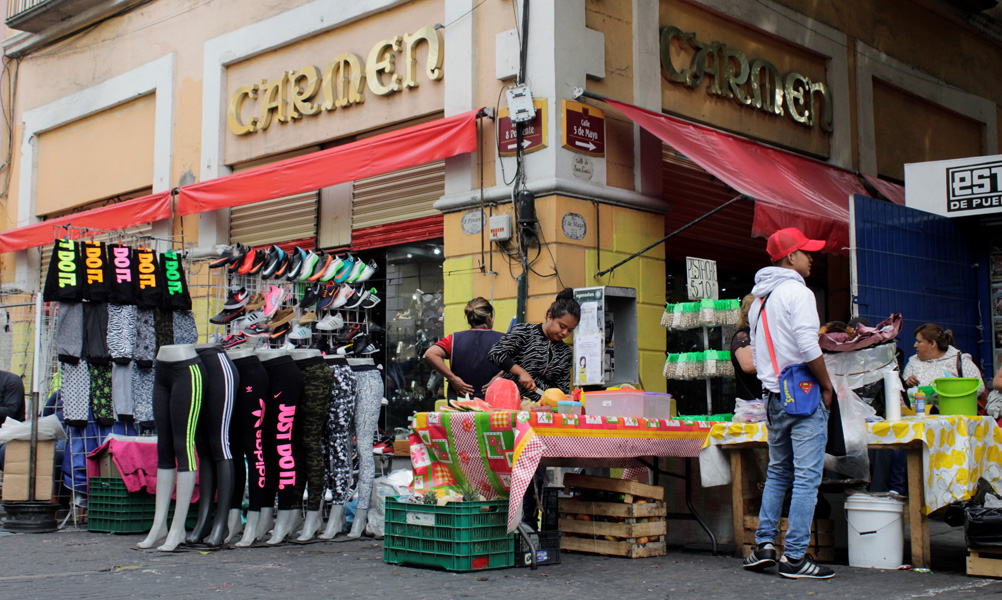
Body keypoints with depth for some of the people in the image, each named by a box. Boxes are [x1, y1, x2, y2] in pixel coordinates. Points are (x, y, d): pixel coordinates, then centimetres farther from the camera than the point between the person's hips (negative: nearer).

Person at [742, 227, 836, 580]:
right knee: (807, 476, -5)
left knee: (778, 472, 17)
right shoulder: (797, 292, -11)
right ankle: (794, 557, -5)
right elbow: (808, 346, -19)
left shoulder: (758, 299, 16)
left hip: (773, 395, 8)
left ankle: (765, 544, 14)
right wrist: (827, 385, -9)